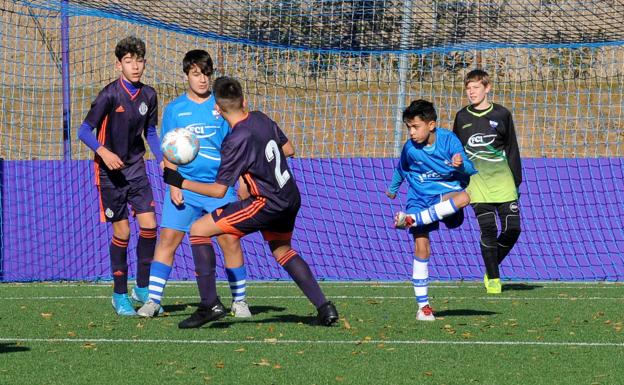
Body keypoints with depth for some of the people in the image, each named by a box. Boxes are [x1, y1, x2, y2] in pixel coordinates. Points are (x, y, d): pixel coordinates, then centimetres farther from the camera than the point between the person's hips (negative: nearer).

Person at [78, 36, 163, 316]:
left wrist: (162, 159, 4)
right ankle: (120, 295, 11)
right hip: (111, 170, -4)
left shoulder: (148, 95, 1)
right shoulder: (110, 95, -15)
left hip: (136, 168, 5)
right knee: (122, 231, -3)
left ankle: (142, 288, 11)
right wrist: (103, 152, -31)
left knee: (149, 224, -5)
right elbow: (85, 130, -14)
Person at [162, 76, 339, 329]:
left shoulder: (236, 141, -19)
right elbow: (288, 149, 17)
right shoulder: (261, 119, 3)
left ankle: (210, 305, -7)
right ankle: (324, 308, 25)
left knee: (199, 230, -5)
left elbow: (219, 190, -17)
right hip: (291, 199, 8)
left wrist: (180, 182, -10)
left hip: (268, 204, -8)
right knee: (283, 251, 31)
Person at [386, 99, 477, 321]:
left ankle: (410, 220, -32)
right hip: (420, 199, 1)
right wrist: (393, 189, 34)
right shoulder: (410, 148, -5)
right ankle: (423, 306, -6)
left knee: (463, 198, -37)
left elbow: (469, 169, -12)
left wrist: (461, 165, -35)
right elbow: (401, 169, 18)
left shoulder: (448, 140, -11)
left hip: (446, 194, -1)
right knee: (421, 248, -13)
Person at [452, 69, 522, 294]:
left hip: (503, 181, 0)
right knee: (488, 229, -9)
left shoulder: (501, 115, 5)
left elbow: (512, 150, 9)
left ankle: (492, 267, 16)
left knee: (512, 228, -5)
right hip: (477, 182, 0)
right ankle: (493, 279, 0)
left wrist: (516, 181, 6)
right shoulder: (462, 117, 8)